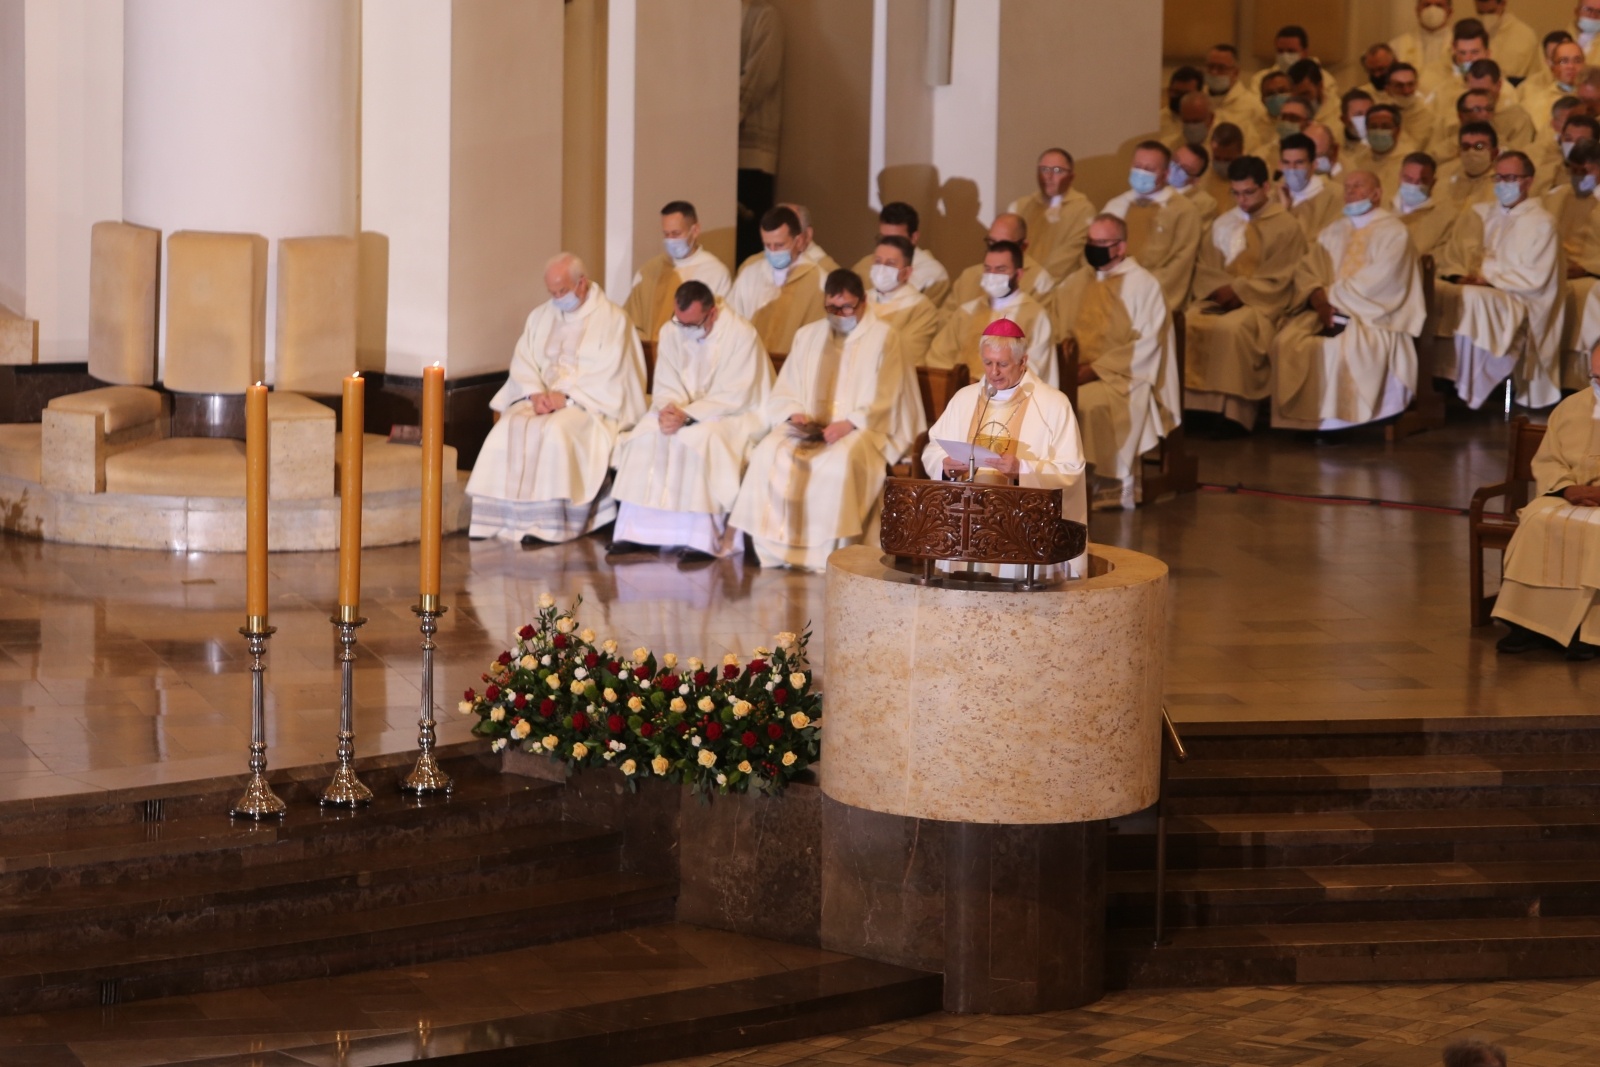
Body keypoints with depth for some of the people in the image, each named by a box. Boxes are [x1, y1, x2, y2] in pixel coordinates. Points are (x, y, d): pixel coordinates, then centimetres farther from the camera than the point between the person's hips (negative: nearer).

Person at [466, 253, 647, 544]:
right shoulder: (541, 316, 16)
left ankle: (546, 525, -31)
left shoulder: (612, 319, -1)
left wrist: (566, 396, -17)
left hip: (589, 404, -5)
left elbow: (609, 374, -10)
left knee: (555, 432, -35)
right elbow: (522, 362, 10)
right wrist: (535, 393, -10)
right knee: (510, 430, -25)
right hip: (542, 398, 5)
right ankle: (509, 517, -27)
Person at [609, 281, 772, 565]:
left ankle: (703, 541, -32)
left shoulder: (742, 335, -17)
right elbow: (665, 386, 1)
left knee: (701, 439, -35)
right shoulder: (671, 332, 1)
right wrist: (668, 409, -23)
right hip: (682, 411, 6)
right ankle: (636, 534, -20)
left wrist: (687, 415, -29)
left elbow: (734, 397, -20)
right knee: (645, 435, -21)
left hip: (734, 415, -5)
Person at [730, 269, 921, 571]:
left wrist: (848, 425, -19)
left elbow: (882, 400, -4)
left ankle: (830, 554, -32)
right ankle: (777, 549, -25)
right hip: (809, 426, 4)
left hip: (862, 429, -4)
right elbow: (784, 393, 16)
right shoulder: (808, 336, 19)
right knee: (770, 453, -26)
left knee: (841, 460, -38)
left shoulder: (882, 337, 5)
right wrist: (794, 414, -6)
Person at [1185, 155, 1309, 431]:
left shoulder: (1286, 227, 0)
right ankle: (1193, 404, -24)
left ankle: (1230, 411, -32)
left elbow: (1276, 281, -7)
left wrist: (1237, 290, -14)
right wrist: (1220, 289, -9)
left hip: (1261, 303, -5)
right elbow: (1206, 268, 12)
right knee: (1186, 323, -25)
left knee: (1230, 327, -36)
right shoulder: (1223, 223, 17)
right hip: (1222, 299, 5)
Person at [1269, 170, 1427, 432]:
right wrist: (1317, 296, -9)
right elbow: (1307, 270, 12)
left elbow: (1380, 279, -13)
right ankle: (1298, 417, -20)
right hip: (1330, 312, 6)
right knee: (1286, 342, -22)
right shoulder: (1332, 233, 22)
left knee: (1343, 349, -36)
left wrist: (1332, 295, -12)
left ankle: (1336, 421, -27)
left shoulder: (1393, 231, 1)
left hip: (1373, 316, -6)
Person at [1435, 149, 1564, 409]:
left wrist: (1488, 279, -13)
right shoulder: (1479, 214, 20)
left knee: (1472, 298, -37)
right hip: (1473, 287, 6)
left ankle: (1469, 391, -36)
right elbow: (1454, 257, 17)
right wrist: (1459, 276, -5)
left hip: (1518, 303, -6)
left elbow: (1535, 279, -7)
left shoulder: (1541, 223, 2)